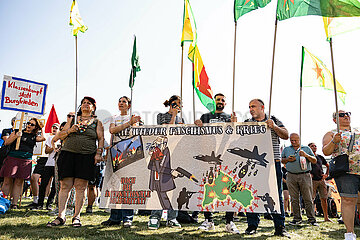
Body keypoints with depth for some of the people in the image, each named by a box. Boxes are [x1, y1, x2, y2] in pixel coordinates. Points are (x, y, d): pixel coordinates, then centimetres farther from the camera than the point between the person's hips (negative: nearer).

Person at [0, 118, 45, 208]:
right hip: (12, 158, -1)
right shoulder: (16, 132, 12)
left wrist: (41, 129, 8)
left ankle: (14, 203, 10)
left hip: (26, 161, 1)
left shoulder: (34, 137, 13)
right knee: (7, 181, -2)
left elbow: (43, 138, -6)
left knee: (19, 182, 3)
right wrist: (16, 136, -7)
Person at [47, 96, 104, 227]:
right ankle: (61, 216, 2)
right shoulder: (72, 119, 19)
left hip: (86, 156, -1)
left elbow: (101, 139, 6)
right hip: (68, 153, 2)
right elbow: (61, 135, 18)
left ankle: (76, 216, 7)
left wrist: (98, 153, -7)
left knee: (80, 187, -2)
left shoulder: (97, 122, 13)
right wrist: (70, 130, -2)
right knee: (65, 185, -3)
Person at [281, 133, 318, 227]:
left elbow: (315, 161, 8)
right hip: (291, 176, 1)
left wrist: (306, 155, -10)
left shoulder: (306, 148, 11)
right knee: (294, 199, 3)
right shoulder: (286, 149, 15)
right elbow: (281, 160, 18)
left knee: (308, 199, -1)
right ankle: (297, 218, 12)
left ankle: (311, 218, 6)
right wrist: (287, 159, -3)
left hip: (305, 176, -1)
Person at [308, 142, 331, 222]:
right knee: (311, 199, -6)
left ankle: (326, 217, 15)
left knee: (324, 199, 6)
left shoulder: (320, 157, 15)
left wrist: (326, 174, 15)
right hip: (312, 180, -4)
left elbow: (328, 166, 28)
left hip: (321, 180, 5)